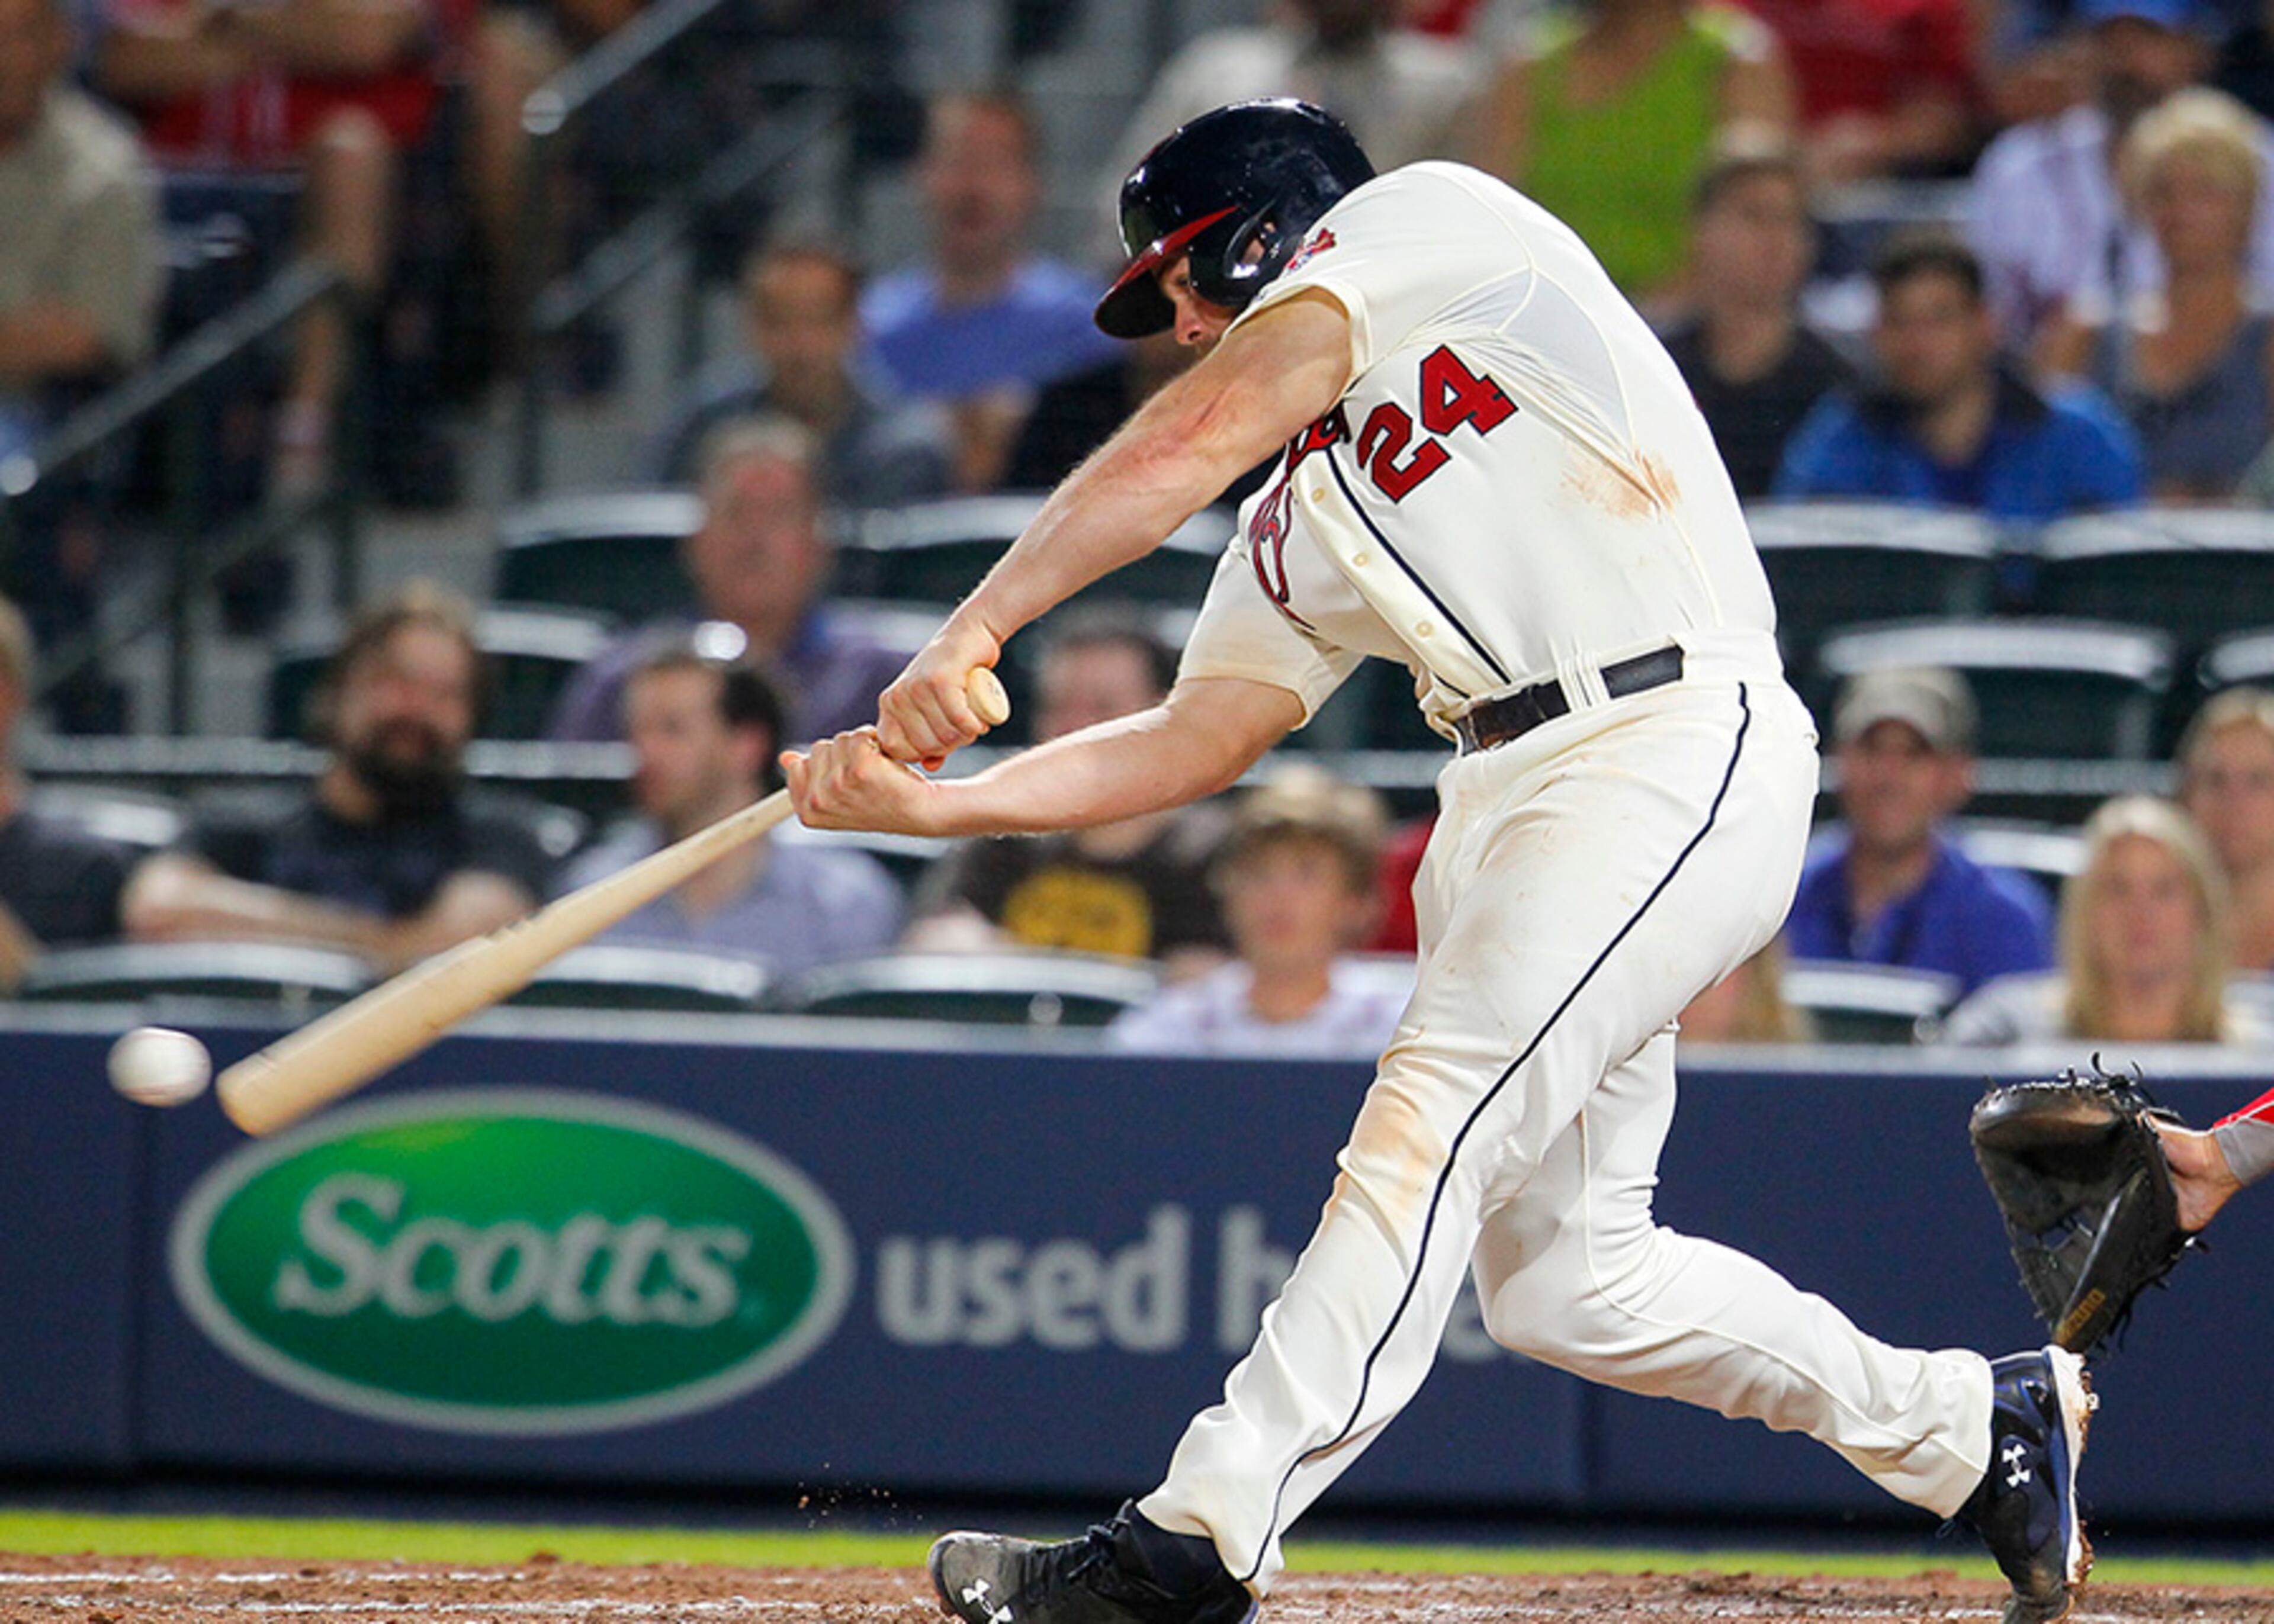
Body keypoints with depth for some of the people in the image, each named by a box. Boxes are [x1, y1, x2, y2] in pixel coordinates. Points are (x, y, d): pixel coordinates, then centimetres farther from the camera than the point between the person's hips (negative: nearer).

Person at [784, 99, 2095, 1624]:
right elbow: (1194, 739, 16)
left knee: (1434, 1128, -19)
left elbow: (1209, 426, -10)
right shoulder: (1301, 527, 24)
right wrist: (935, 802, 3)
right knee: (1555, 1275, 7)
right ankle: (1969, 1424, 23)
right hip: (1508, 803, 10)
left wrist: (974, 629, -15)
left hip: (1675, 752, -10)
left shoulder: (1431, 217, 1)